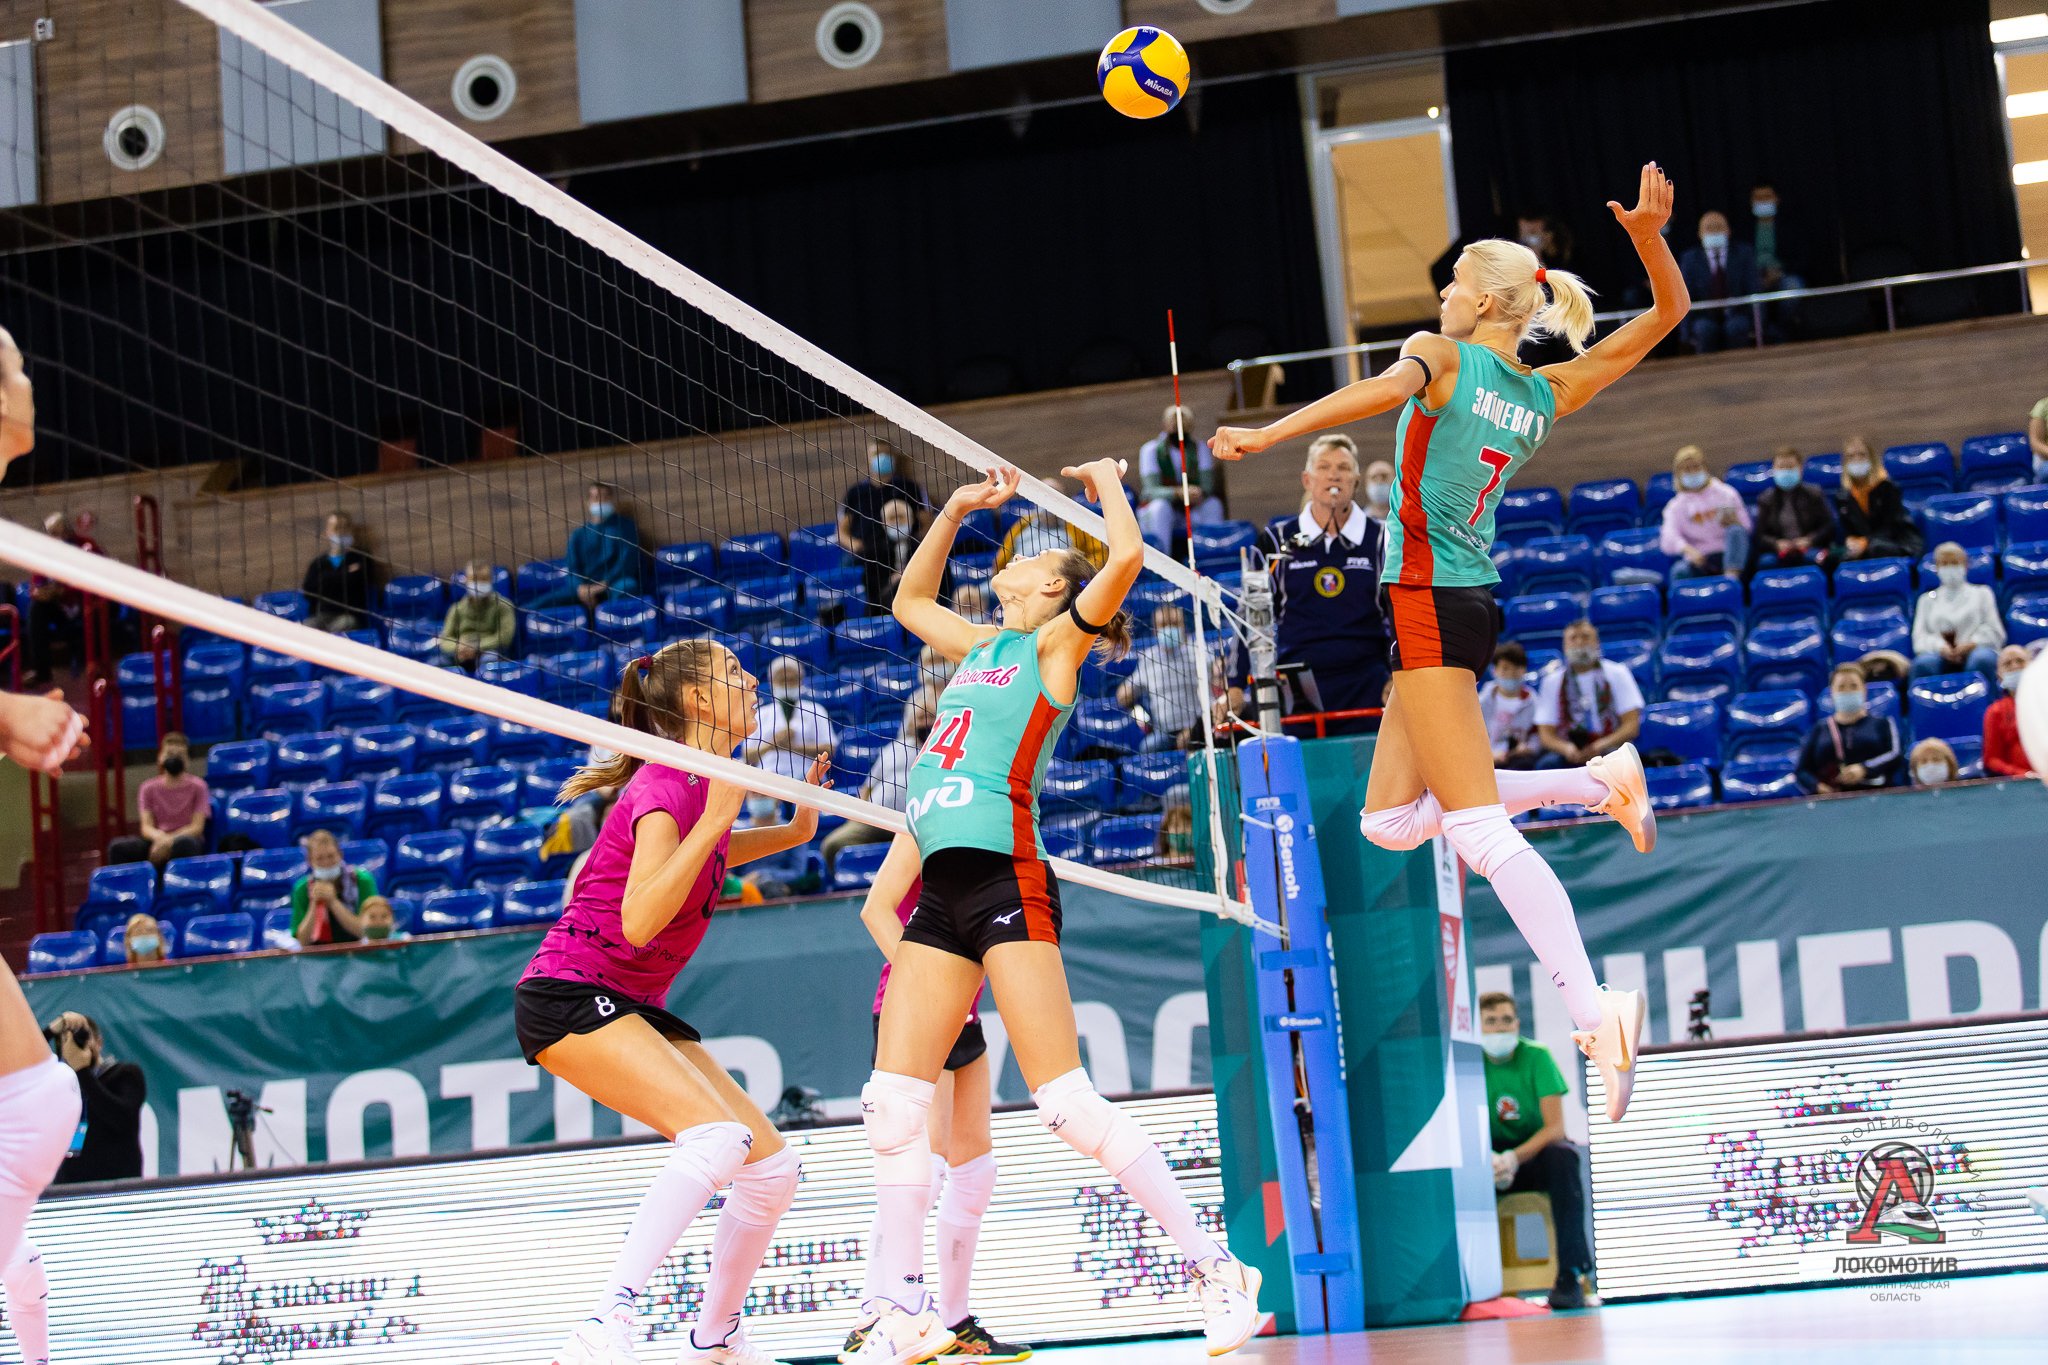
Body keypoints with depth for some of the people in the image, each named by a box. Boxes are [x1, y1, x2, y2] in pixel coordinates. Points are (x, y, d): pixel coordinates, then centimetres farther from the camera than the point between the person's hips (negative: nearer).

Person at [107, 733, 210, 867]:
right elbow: (146, 826, 0)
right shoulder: (149, 788, 10)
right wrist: (158, 837, -25)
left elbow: (197, 827, -4)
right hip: (157, 841, 3)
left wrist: (169, 840, -22)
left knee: (184, 843, -42)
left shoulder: (197, 786, 3)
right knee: (117, 847, -27)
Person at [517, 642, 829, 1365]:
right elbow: (639, 921, -27)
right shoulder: (664, 785, -16)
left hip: (632, 1007, 9)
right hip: (568, 997, -9)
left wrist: (794, 829, 21)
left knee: (772, 1166, 4)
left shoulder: (700, 784, 11)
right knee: (719, 1136, -30)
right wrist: (715, 818, -28)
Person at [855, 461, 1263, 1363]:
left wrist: (1107, 481, 3)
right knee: (892, 1103, 0)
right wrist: (958, 508, 33)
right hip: (941, 889, 8)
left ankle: (1214, 1267, -6)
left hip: (1005, 881, -8)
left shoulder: (1054, 642, 2)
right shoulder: (983, 647, 23)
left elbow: (1127, 557, -14)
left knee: (1065, 1101, -13)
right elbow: (909, 601, 42)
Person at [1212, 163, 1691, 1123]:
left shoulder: (1442, 356, -6)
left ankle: (1593, 1006, -24)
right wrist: (1649, 237, -2)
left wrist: (1265, 434, -37)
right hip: (1470, 603, 7)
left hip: (1429, 602, -7)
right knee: (1390, 822, 17)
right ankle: (1599, 782, 14)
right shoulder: (1549, 395, 10)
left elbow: (1387, 388, -30)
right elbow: (1668, 313, 16)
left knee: (1478, 828, -13)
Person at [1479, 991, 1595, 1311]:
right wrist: (1489, 1160, -32)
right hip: (1497, 1158, 2)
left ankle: (1570, 1274, -36)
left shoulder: (1536, 1056, -10)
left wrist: (1515, 1158, -35)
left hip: (1538, 1154, -1)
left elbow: (1555, 1127, -17)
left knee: (1563, 1155, -36)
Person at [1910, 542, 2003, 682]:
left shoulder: (1981, 593, 24)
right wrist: (1940, 647, -12)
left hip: (1975, 650, -1)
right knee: (1923, 663, -36)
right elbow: (1920, 636, 11)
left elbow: (1994, 632, 11)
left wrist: (1972, 643, -10)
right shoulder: (1928, 599, 26)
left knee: (1982, 659, -39)